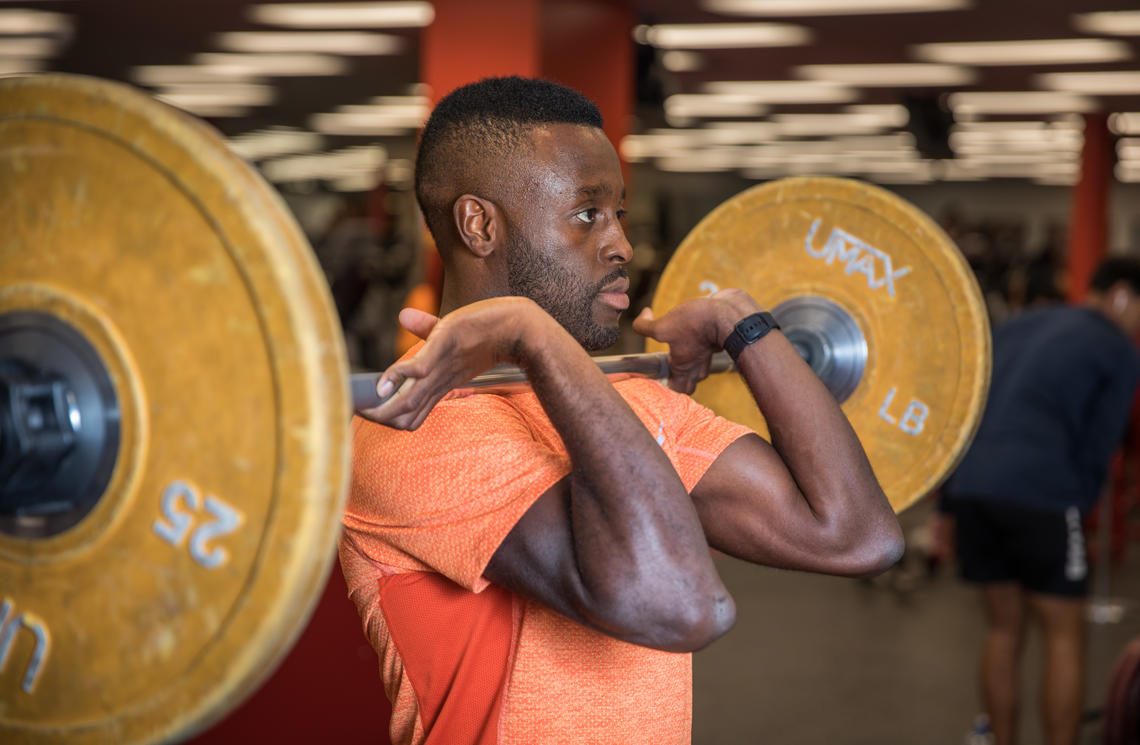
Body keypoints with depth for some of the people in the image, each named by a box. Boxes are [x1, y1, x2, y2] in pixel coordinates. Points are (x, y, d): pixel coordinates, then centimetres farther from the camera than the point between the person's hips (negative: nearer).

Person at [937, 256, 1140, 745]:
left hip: (972, 488, 6)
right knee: (1065, 635, 6)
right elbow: (1096, 448, 0)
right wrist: (1075, 514, 11)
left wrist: (949, 505, 20)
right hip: (1038, 495, -6)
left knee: (1002, 628, 18)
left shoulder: (1018, 327, 25)